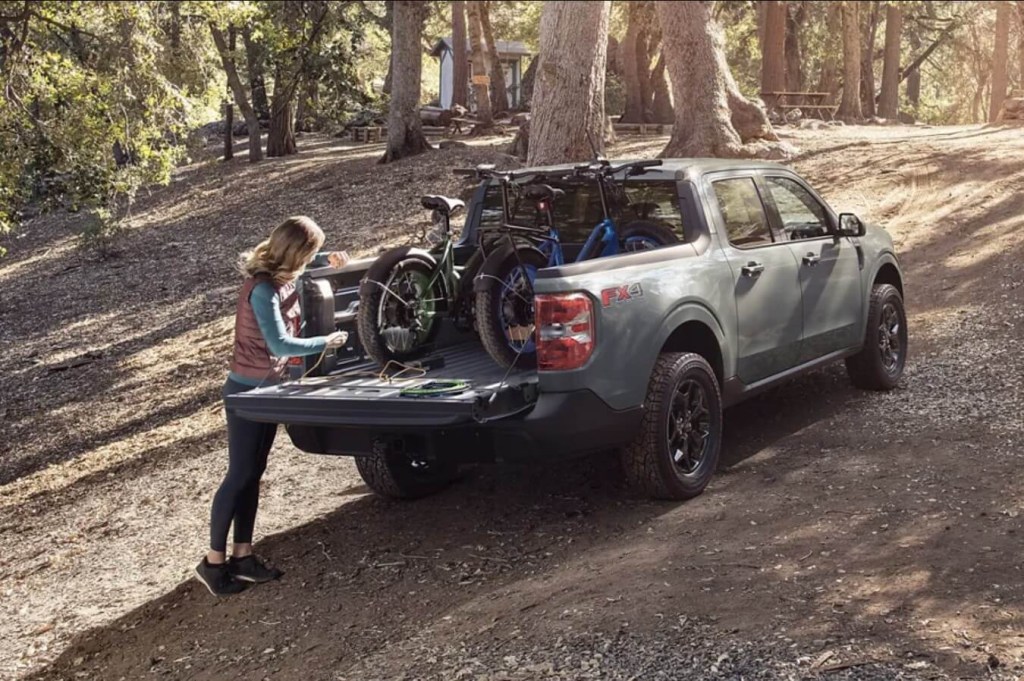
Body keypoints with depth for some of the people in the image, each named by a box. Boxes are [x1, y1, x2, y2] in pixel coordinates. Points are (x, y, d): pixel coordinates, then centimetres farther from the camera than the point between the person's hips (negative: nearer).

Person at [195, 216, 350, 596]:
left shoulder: (281, 275, 1)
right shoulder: (263, 289, -25)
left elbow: (302, 263, 27)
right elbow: (279, 343, -29)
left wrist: (328, 260, 9)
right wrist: (325, 343, -18)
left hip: (269, 387, 9)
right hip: (247, 390, -9)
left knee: (253, 473, 11)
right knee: (239, 475, -3)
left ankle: (242, 555, 17)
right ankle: (213, 561, 7)